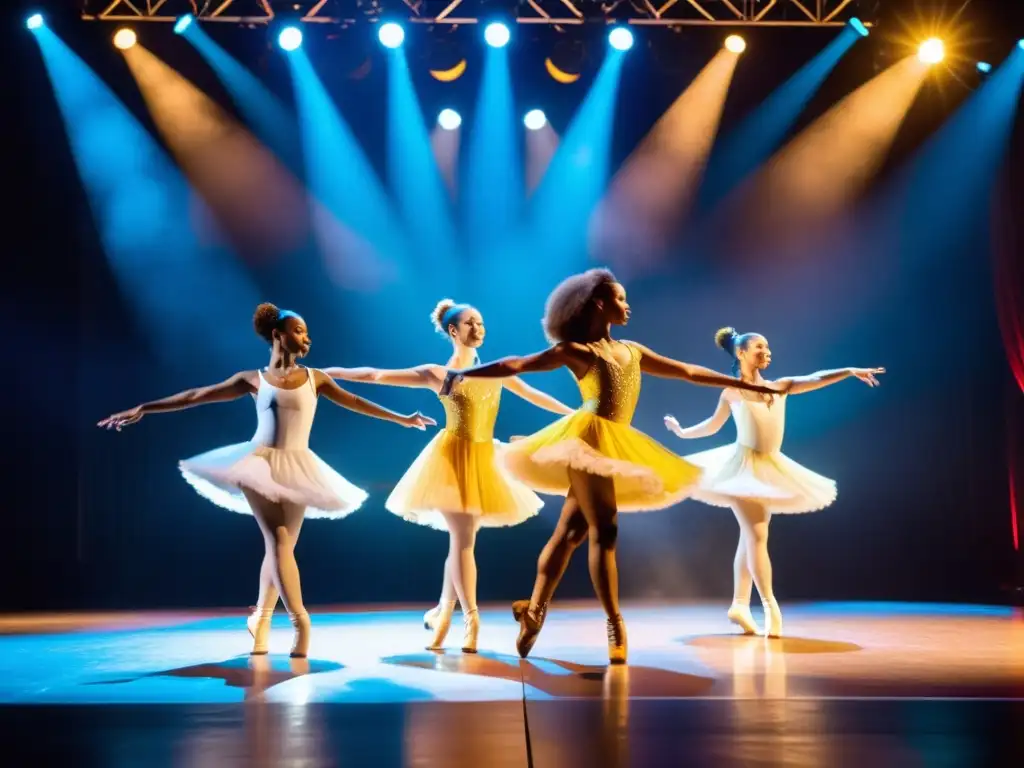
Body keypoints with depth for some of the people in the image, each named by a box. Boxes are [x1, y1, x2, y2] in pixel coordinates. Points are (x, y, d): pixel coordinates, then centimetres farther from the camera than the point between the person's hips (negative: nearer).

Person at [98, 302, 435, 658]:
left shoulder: (315, 377, 8)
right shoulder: (253, 379, 3)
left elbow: (354, 402, 15)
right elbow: (195, 396, 3)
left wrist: (401, 418, 16)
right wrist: (142, 409, 1)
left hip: (297, 469, 2)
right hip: (259, 464, -2)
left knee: (280, 546, 3)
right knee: (278, 542, -14)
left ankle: (262, 620, 17)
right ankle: (300, 621, -17)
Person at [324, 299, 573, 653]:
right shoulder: (436, 374, -2)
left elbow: (533, 395, 18)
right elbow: (377, 375, -4)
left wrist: (574, 414, 20)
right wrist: (330, 372, -8)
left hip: (485, 460, 5)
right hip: (452, 457, -4)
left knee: (462, 539, 7)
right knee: (463, 538, -10)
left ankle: (442, 613, 20)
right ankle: (471, 620, -6)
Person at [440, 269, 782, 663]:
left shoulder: (632, 351, 21)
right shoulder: (576, 350, 2)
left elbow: (689, 371, 23)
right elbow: (518, 365, -5)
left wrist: (746, 385, 24)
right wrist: (465, 373, -15)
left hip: (615, 444, 7)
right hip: (589, 438, -7)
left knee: (570, 532, 7)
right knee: (604, 531, -11)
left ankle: (534, 611, 13)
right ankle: (615, 623, -10)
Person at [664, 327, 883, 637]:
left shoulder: (780, 386, 9)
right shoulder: (731, 391, 0)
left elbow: (814, 379, 1)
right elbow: (713, 424, 11)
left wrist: (850, 371, -8)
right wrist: (682, 432, 7)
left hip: (771, 467, 5)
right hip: (744, 466, -5)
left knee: (749, 537, 9)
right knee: (756, 536, -12)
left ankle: (740, 604, 15)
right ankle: (770, 605, -14)